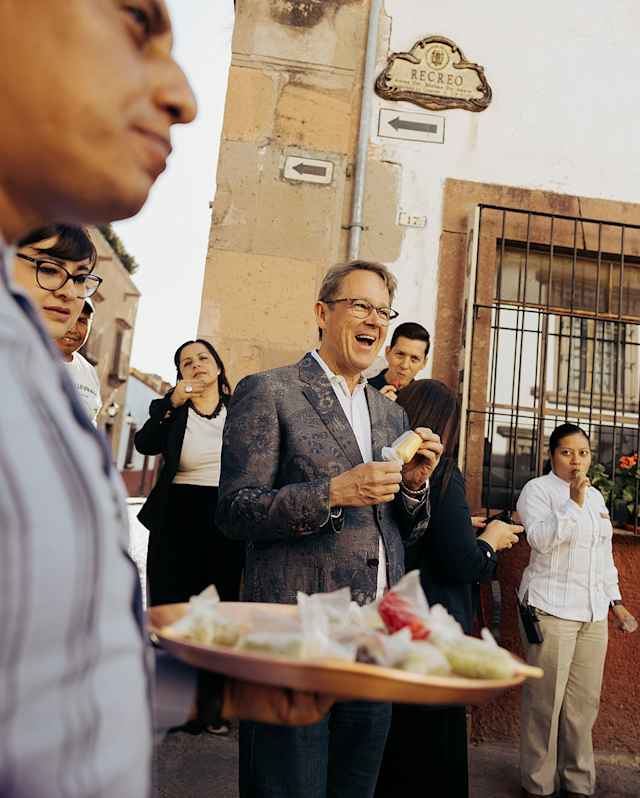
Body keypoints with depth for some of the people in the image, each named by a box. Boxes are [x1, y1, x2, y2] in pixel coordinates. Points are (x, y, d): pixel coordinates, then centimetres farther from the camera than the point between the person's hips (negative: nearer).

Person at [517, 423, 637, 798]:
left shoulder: (596, 496, 17)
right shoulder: (537, 489, -4)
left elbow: (604, 555, 21)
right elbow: (540, 538, -19)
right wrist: (573, 502, -22)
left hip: (593, 613, 6)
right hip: (551, 609, -6)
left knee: (585, 702, 10)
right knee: (545, 700, -2)